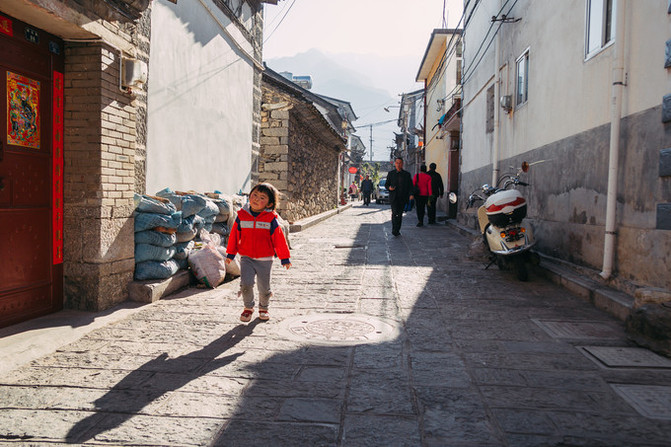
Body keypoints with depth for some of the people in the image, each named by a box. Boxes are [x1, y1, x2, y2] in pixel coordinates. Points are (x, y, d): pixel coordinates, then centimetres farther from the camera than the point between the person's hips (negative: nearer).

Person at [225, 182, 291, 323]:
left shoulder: (271, 219, -7)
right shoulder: (242, 216, -2)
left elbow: (279, 239, -2)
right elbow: (234, 235, 9)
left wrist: (285, 258, 2)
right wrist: (230, 254, 14)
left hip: (265, 260, -1)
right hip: (246, 258, 1)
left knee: (264, 288, 8)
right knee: (246, 284, -11)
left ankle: (263, 308, 36)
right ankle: (248, 308, 15)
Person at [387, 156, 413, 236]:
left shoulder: (407, 174, 9)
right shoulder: (391, 173, 8)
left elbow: (410, 186, 5)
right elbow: (386, 184, 12)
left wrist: (411, 194, -12)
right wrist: (389, 188, -12)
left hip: (403, 198, 2)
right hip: (394, 197, -2)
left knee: (400, 214, 6)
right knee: (395, 213, -15)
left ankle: (397, 230, 16)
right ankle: (394, 229, -13)